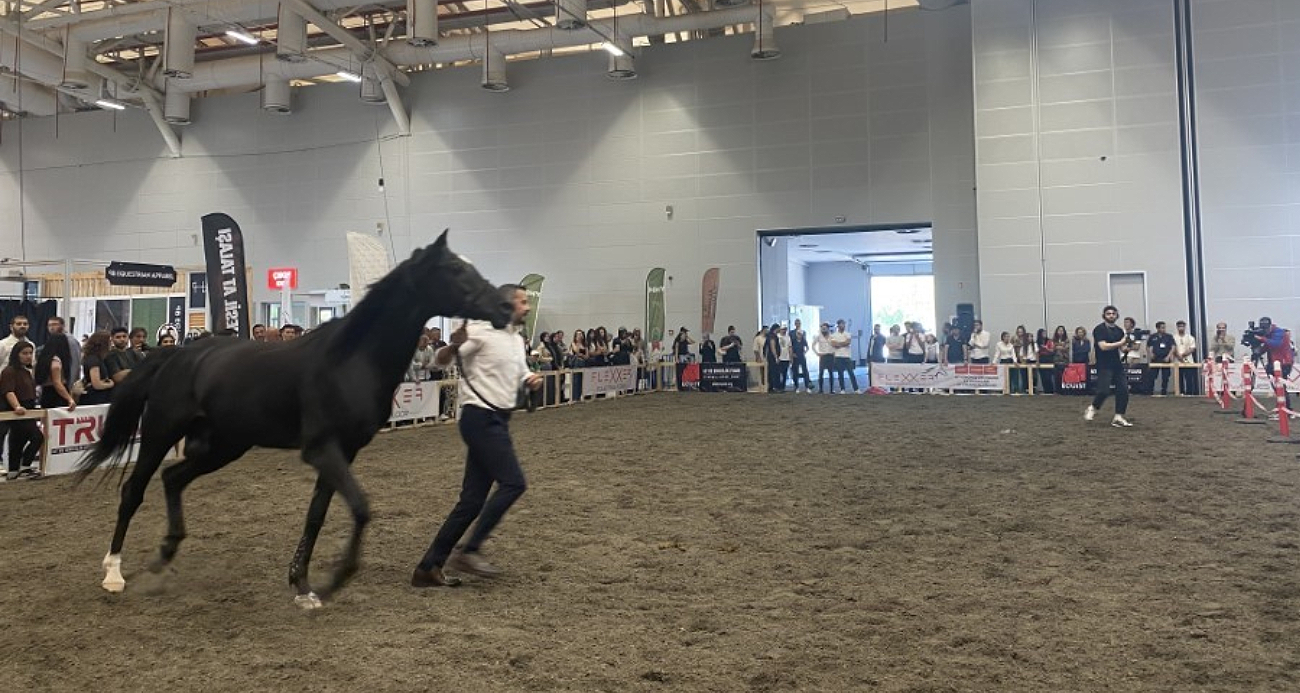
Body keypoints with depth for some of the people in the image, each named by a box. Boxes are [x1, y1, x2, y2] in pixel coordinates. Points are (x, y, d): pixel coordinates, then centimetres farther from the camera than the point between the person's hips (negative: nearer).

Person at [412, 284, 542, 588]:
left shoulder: (516, 339, 16)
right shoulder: (481, 331, -9)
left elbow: (520, 373, 28)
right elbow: (442, 360, -11)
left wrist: (530, 381, 5)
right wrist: (454, 345, -34)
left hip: (497, 421, 9)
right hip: (481, 418, -9)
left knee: (473, 499, 5)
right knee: (513, 483, -14)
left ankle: (428, 568, 11)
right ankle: (470, 551, -7)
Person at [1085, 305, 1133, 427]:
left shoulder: (1119, 330, 13)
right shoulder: (1099, 329, -7)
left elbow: (1122, 348, 16)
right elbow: (1103, 346, -18)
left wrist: (1129, 346, -6)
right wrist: (1120, 343, -18)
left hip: (1117, 364, 6)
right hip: (1104, 366, -6)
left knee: (1123, 390, -2)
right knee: (1104, 391, -15)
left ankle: (1118, 418, 5)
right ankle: (1092, 409, 12)